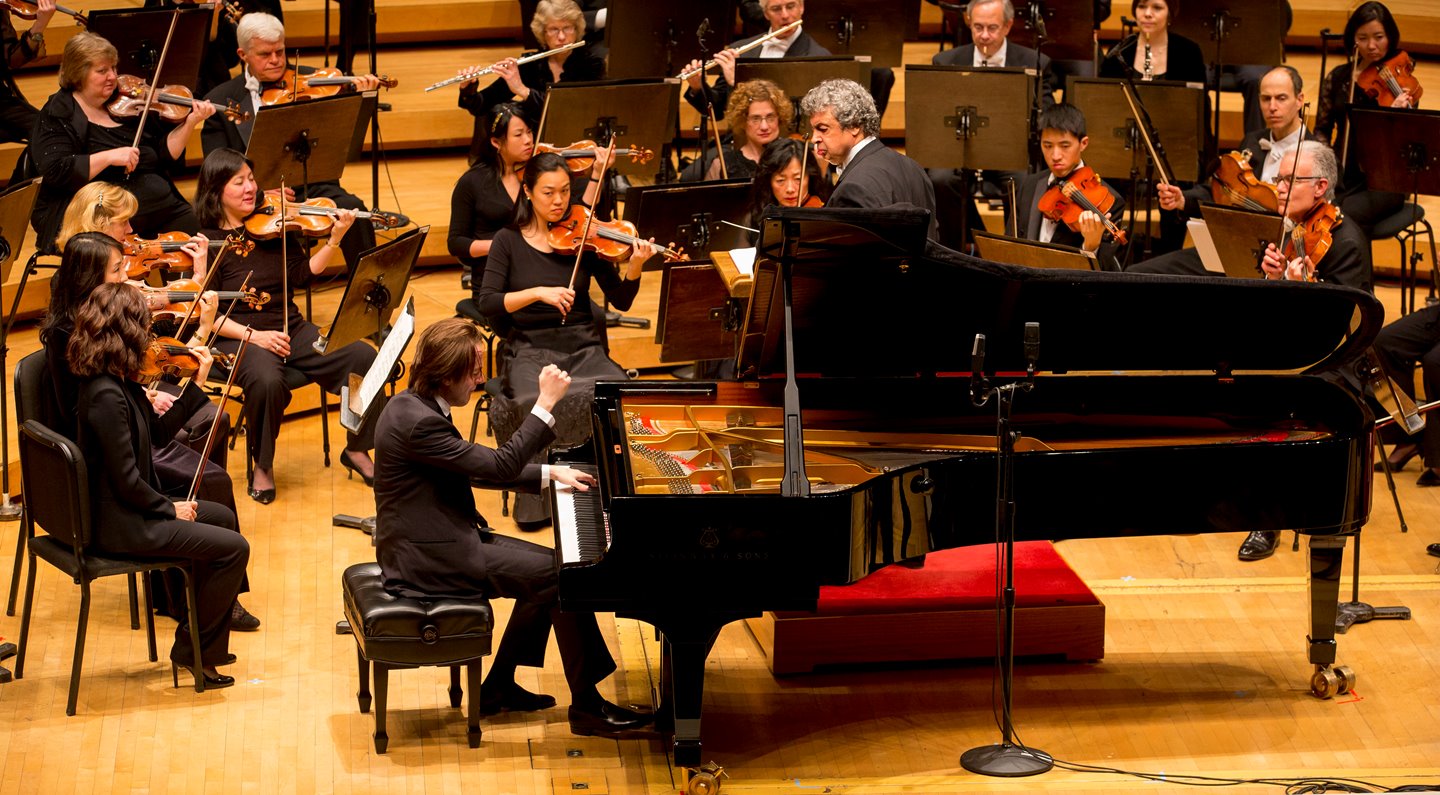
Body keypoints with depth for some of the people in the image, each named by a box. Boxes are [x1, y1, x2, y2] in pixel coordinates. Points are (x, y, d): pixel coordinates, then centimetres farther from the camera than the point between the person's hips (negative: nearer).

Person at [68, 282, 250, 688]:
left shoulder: (118, 382, 2)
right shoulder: (106, 396, -27)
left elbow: (158, 431, 13)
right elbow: (127, 480, -25)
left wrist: (196, 384, 8)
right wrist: (169, 508, -10)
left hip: (124, 507, 11)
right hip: (119, 525, -11)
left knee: (221, 517, 24)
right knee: (234, 548, -9)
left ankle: (204, 639, 29)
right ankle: (193, 650, 7)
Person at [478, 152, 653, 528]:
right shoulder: (509, 241, 3)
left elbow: (621, 300, 1)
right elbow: (487, 303, -8)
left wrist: (635, 265, -18)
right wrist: (537, 292, -22)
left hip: (582, 348, 1)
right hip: (529, 350, -1)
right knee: (534, 402, -34)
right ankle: (537, 498, -15)